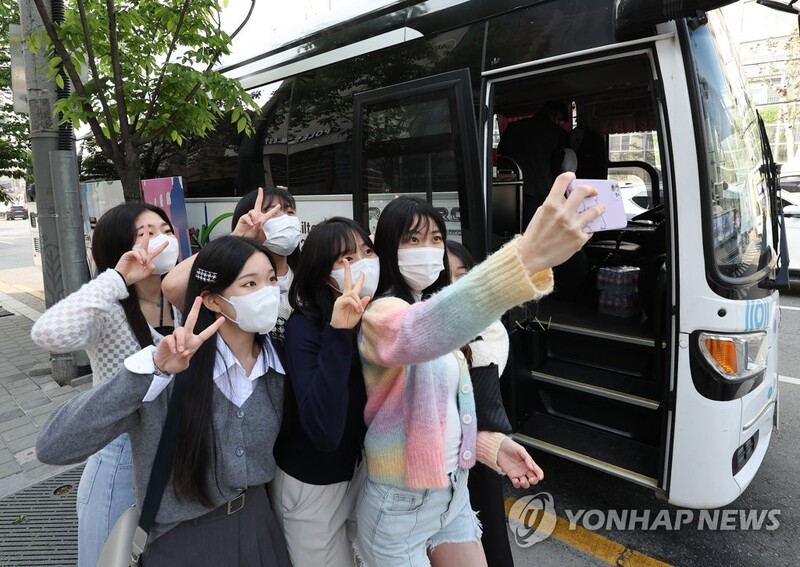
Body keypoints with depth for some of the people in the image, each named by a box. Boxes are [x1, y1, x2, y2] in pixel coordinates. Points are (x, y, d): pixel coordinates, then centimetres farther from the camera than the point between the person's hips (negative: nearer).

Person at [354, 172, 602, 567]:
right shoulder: (383, 316, -21)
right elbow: (417, 335, -48)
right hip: (400, 507, -7)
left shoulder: (433, 310, 7)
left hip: (453, 492, 7)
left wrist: (491, 445, -4)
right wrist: (526, 256, -60)